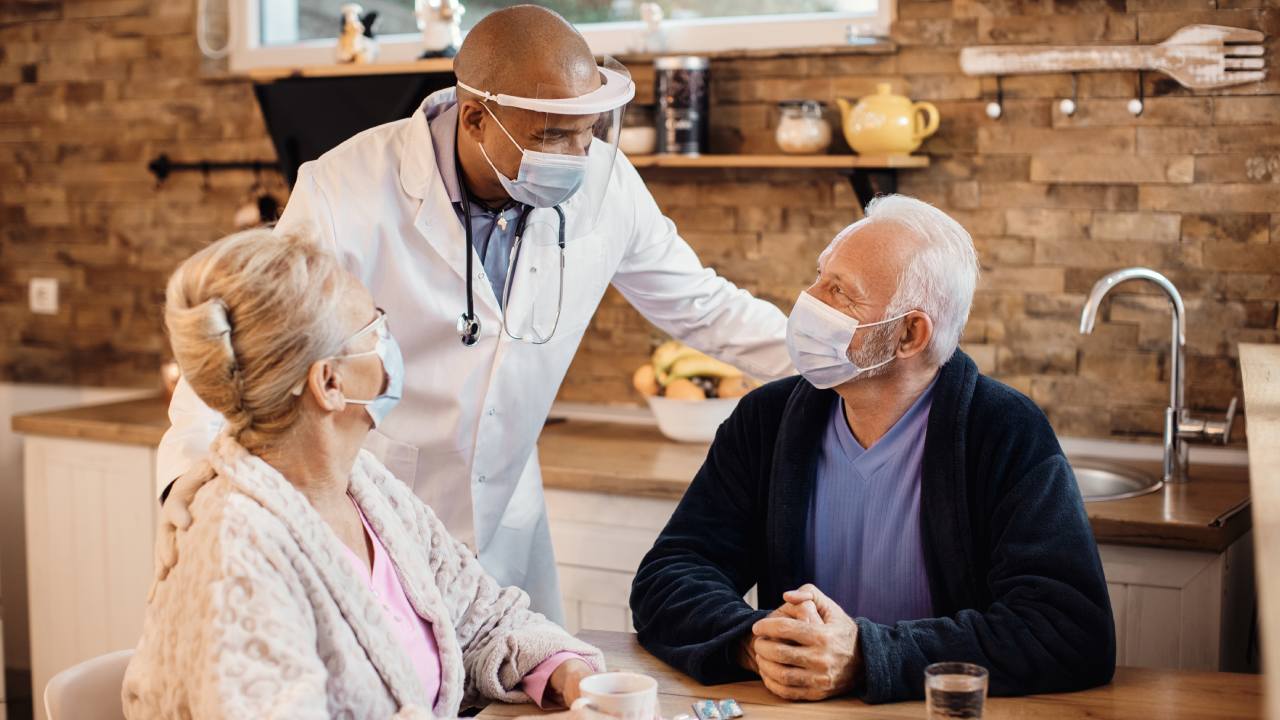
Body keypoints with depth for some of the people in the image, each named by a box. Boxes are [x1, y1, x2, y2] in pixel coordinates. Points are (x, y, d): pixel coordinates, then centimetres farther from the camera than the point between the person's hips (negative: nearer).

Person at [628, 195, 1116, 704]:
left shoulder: (1007, 435, -9)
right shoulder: (766, 419, 3)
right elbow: (667, 577, 0)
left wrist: (865, 657, -27)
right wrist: (753, 641, -22)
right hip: (780, 704, 3)